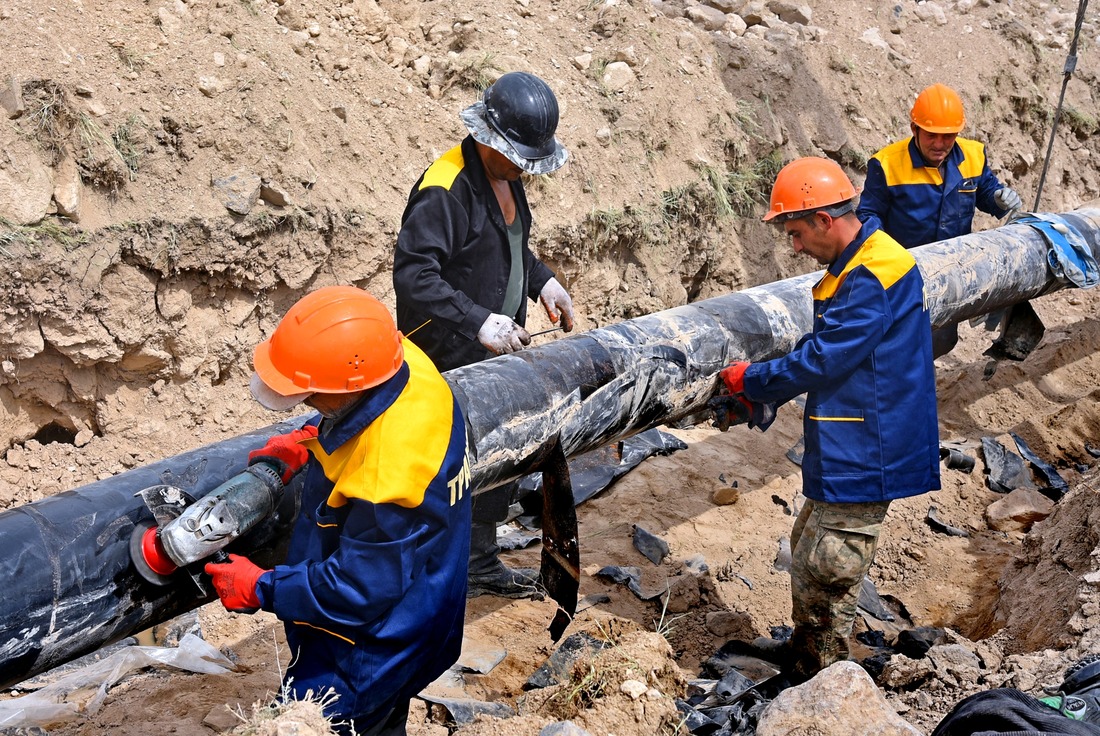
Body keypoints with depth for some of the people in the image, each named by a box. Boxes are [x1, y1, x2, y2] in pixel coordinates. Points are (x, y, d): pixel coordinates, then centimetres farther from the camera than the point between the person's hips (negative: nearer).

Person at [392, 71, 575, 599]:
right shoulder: (445, 189, -22)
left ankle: (481, 561, 35)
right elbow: (413, 275, -30)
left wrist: (542, 280, 8)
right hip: (450, 360, -9)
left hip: (497, 350, 9)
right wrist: (479, 322, -34)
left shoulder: (505, 176, 8)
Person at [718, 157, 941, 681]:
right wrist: (764, 394, 7)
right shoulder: (855, 266, 11)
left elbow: (821, 358, -23)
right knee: (807, 547, 20)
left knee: (824, 571, -3)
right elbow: (822, 348, 17)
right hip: (842, 450, 11)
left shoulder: (873, 277, -22)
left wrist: (751, 380, -8)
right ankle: (800, 659, 33)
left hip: (862, 455, -11)